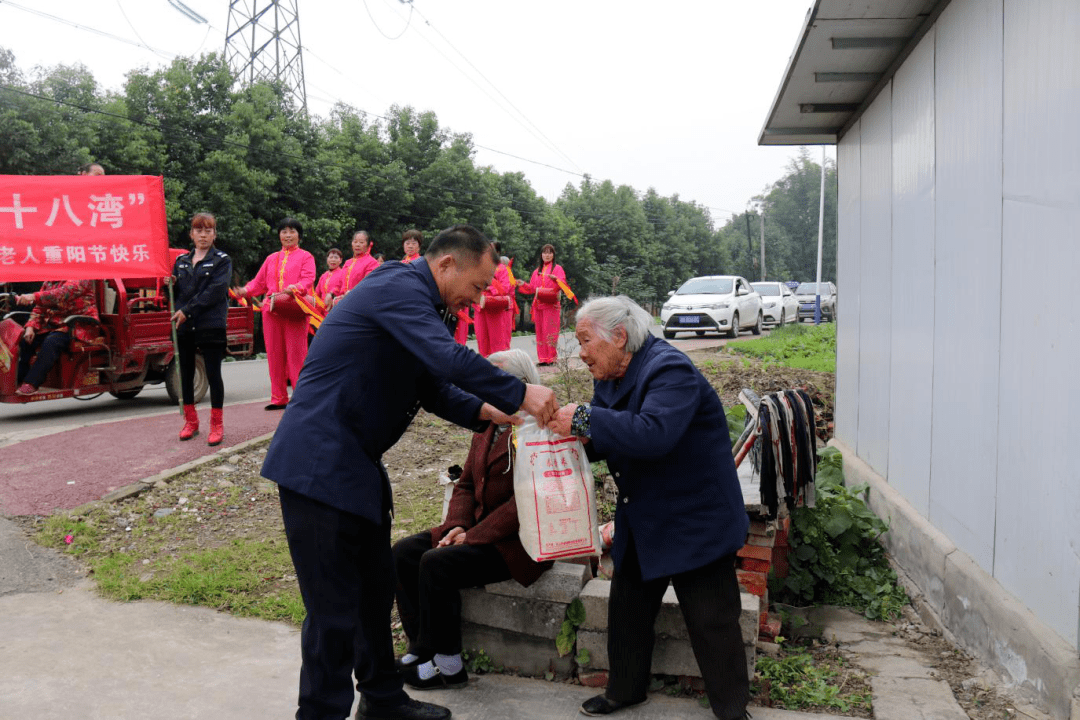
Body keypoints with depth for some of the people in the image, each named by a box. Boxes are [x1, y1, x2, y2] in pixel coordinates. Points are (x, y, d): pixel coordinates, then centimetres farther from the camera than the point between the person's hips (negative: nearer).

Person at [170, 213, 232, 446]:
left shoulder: (222, 260, 0)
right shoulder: (181, 261, 14)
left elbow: (214, 292, -13)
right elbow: (175, 293, 17)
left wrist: (187, 310, -17)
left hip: (211, 326, -5)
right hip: (184, 327, 5)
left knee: (213, 374, -2)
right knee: (186, 374, 10)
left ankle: (217, 425, 7)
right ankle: (190, 422, 24)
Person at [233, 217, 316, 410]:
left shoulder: (305, 257, 7)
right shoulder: (271, 259, 22)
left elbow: (308, 280, -8)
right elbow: (259, 281, 16)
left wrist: (294, 289, -27)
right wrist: (245, 290, -3)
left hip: (294, 311, -5)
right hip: (272, 310, 5)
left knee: (296, 354, -5)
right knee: (274, 354, 6)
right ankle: (279, 398, 12)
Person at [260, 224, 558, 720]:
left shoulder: (415, 299, 15)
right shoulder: (399, 287, -17)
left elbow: (433, 385, 18)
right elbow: (449, 359, -31)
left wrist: (482, 411, 4)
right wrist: (520, 394, -23)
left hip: (355, 466, 11)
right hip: (319, 465, -11)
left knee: (375, 588, 20)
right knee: (336, 609, -4)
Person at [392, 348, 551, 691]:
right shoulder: (486, 426, 13)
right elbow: (467, 483, 16)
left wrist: (473, 536, -19)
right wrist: (456, 526, -3)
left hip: (518, 540, -9)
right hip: (477, 527, 9)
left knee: (437, 563, -25)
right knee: (403, 553, -5)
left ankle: (447, 665, -8)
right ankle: (421, 649, 1)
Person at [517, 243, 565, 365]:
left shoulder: (557, 269, 6)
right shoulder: (537, 271, 21)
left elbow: (563, 283, -10)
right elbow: (532, 288, 19)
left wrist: (555, 279, -30)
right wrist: (523, 284, 2)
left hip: (551, 305, -5)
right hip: (538, 304, 5)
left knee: (550, 331, -8)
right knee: (540, 331, 2)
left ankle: (551, 358, -5)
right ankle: (543, 358, 5)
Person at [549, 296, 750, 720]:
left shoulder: (669, 371, -24)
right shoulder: (610, 379, 5)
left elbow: (653, 434, -40)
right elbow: (608, 441, 9)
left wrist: (583, 419, -37)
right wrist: (575, 435, -12)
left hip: (694, 522, -8)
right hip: (642, 522, 9)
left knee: (712, 622, 2)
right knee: (627, 606, 17)